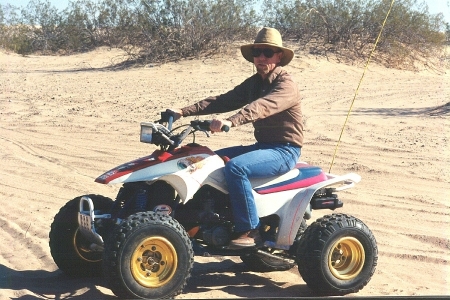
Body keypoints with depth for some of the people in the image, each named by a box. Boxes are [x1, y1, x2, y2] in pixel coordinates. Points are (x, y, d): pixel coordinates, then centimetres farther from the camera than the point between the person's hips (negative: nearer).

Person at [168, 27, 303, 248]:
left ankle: (250, 231, -23)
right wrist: (186, 111, -9)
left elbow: (262, 106, -34)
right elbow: (224, 101, 3)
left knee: (235, 167, -31)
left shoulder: (286, 86, -14)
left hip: (285, 150, -9)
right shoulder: (254, 83, 13)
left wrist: (230, 122, -50)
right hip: (262, 145, 9)